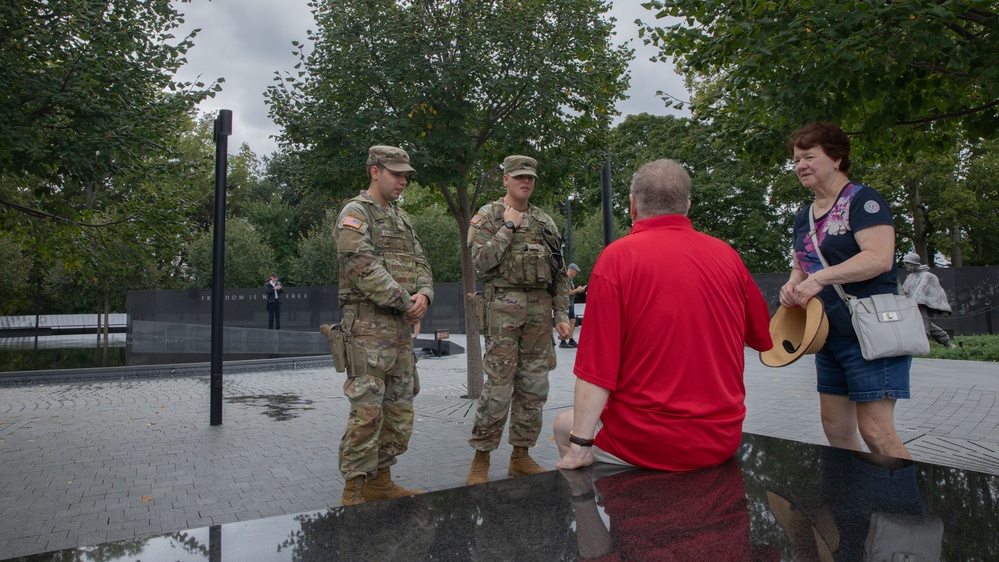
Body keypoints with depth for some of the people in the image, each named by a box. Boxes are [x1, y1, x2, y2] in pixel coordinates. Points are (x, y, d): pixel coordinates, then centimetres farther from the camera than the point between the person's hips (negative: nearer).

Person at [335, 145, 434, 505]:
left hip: (401, 327, 9)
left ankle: (380, 480, 24)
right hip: (369, 325, -9)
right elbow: (363, 267, -18)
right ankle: (353, 491, 2)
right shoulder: (355, 213, -5)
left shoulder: (401, 217, 21)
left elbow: (419, 263, 17)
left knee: (400, 408, 12)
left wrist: (424, 293, -5)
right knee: (367, 410, -8)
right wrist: (406, 302, -15)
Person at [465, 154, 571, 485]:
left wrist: (561, 315, 8)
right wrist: (509, 226, -9)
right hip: (504, 307, -5)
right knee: (498, 386, -7)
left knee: (534, 387, 7)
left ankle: (521, 456, 18)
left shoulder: (545, 222, 16)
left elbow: (559, 273, 15)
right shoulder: (488, 216, 4)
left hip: (540, 309, 5)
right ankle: (481, 458, 5)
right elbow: (481, 260, -11)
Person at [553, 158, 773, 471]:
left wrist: (579, 446, -11)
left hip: (649, 445, -5)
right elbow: (763, 338, 16)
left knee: (565, 424, 21)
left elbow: (597, 369, -17)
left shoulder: (617, 258, -13)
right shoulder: (727, 255, 0)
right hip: (723, 441, 5)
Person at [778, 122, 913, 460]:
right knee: (835, 428, 12)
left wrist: (819, 278, -28)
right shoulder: (804, 217, 14)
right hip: (829, 336, 8)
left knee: (875, 431, -9)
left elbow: (880, 257, -23)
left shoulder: (862, 200, -9)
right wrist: (793, 285, -1)